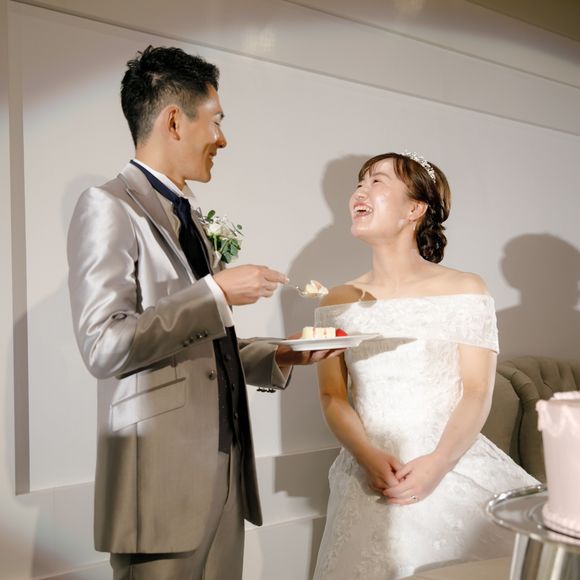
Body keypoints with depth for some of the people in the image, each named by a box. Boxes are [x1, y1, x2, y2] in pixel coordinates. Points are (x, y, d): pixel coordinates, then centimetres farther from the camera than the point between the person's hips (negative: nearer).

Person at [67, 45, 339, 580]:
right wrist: (217, 292, -19)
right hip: (163, 475, -8)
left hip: (225, 467, 8)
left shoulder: (188, 217, 16)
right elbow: (104, 347, -21)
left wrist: (278, 357, 7)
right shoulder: (109, 207, -10)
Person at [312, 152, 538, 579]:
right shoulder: (338, 303, 7)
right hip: (371, 479, 2)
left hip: (456, 468, -1)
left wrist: (438, 464, -20)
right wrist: (370, 458, -16)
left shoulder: (466, 290, -1)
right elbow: (332, 397, 1)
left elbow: (477, 394, -6)